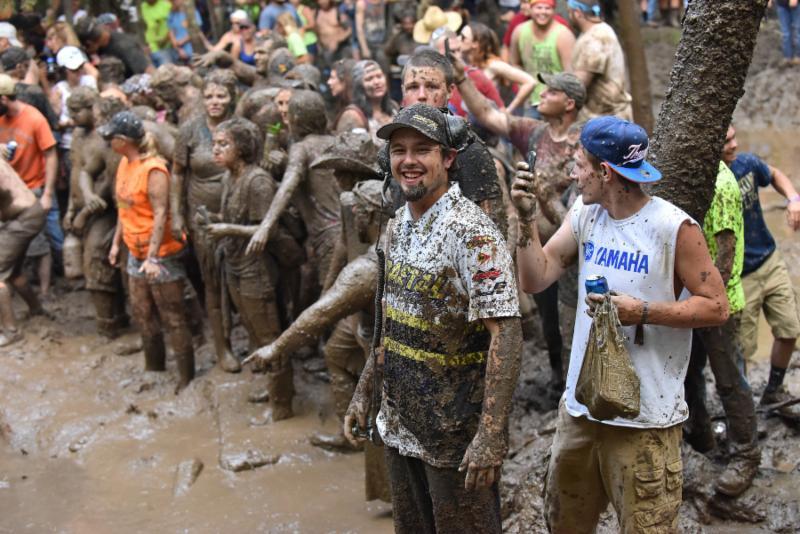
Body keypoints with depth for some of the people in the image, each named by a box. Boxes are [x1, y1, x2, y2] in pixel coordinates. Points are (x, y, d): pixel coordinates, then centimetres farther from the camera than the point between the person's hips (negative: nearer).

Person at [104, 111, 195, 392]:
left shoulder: (153, 170, -21)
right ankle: (153, 368, 34)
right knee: (142, 313, 18)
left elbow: (160, 214, -24)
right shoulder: (124, 164, 4)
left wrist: (152, 257, -27)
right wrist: (116, 242, 16)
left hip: (161, 253, -9)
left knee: (172, 317, 0)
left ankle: (186, 377, 10)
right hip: (136, 252, 9)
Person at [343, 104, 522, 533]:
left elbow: (506, 335, -23)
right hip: (399, 426, 8)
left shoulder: (471, 232, -19)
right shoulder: (398, 226, 6)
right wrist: (364, 390, 15)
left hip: (456, 433, -7)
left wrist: (491, 435, -27)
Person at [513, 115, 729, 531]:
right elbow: (535, 279, 3)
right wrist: (527, 219, -8)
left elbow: (716, 307, -12)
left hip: (645, 416, -6)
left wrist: (642, 312, -21)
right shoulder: (584, 214, 5)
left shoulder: (673, 227, -14)